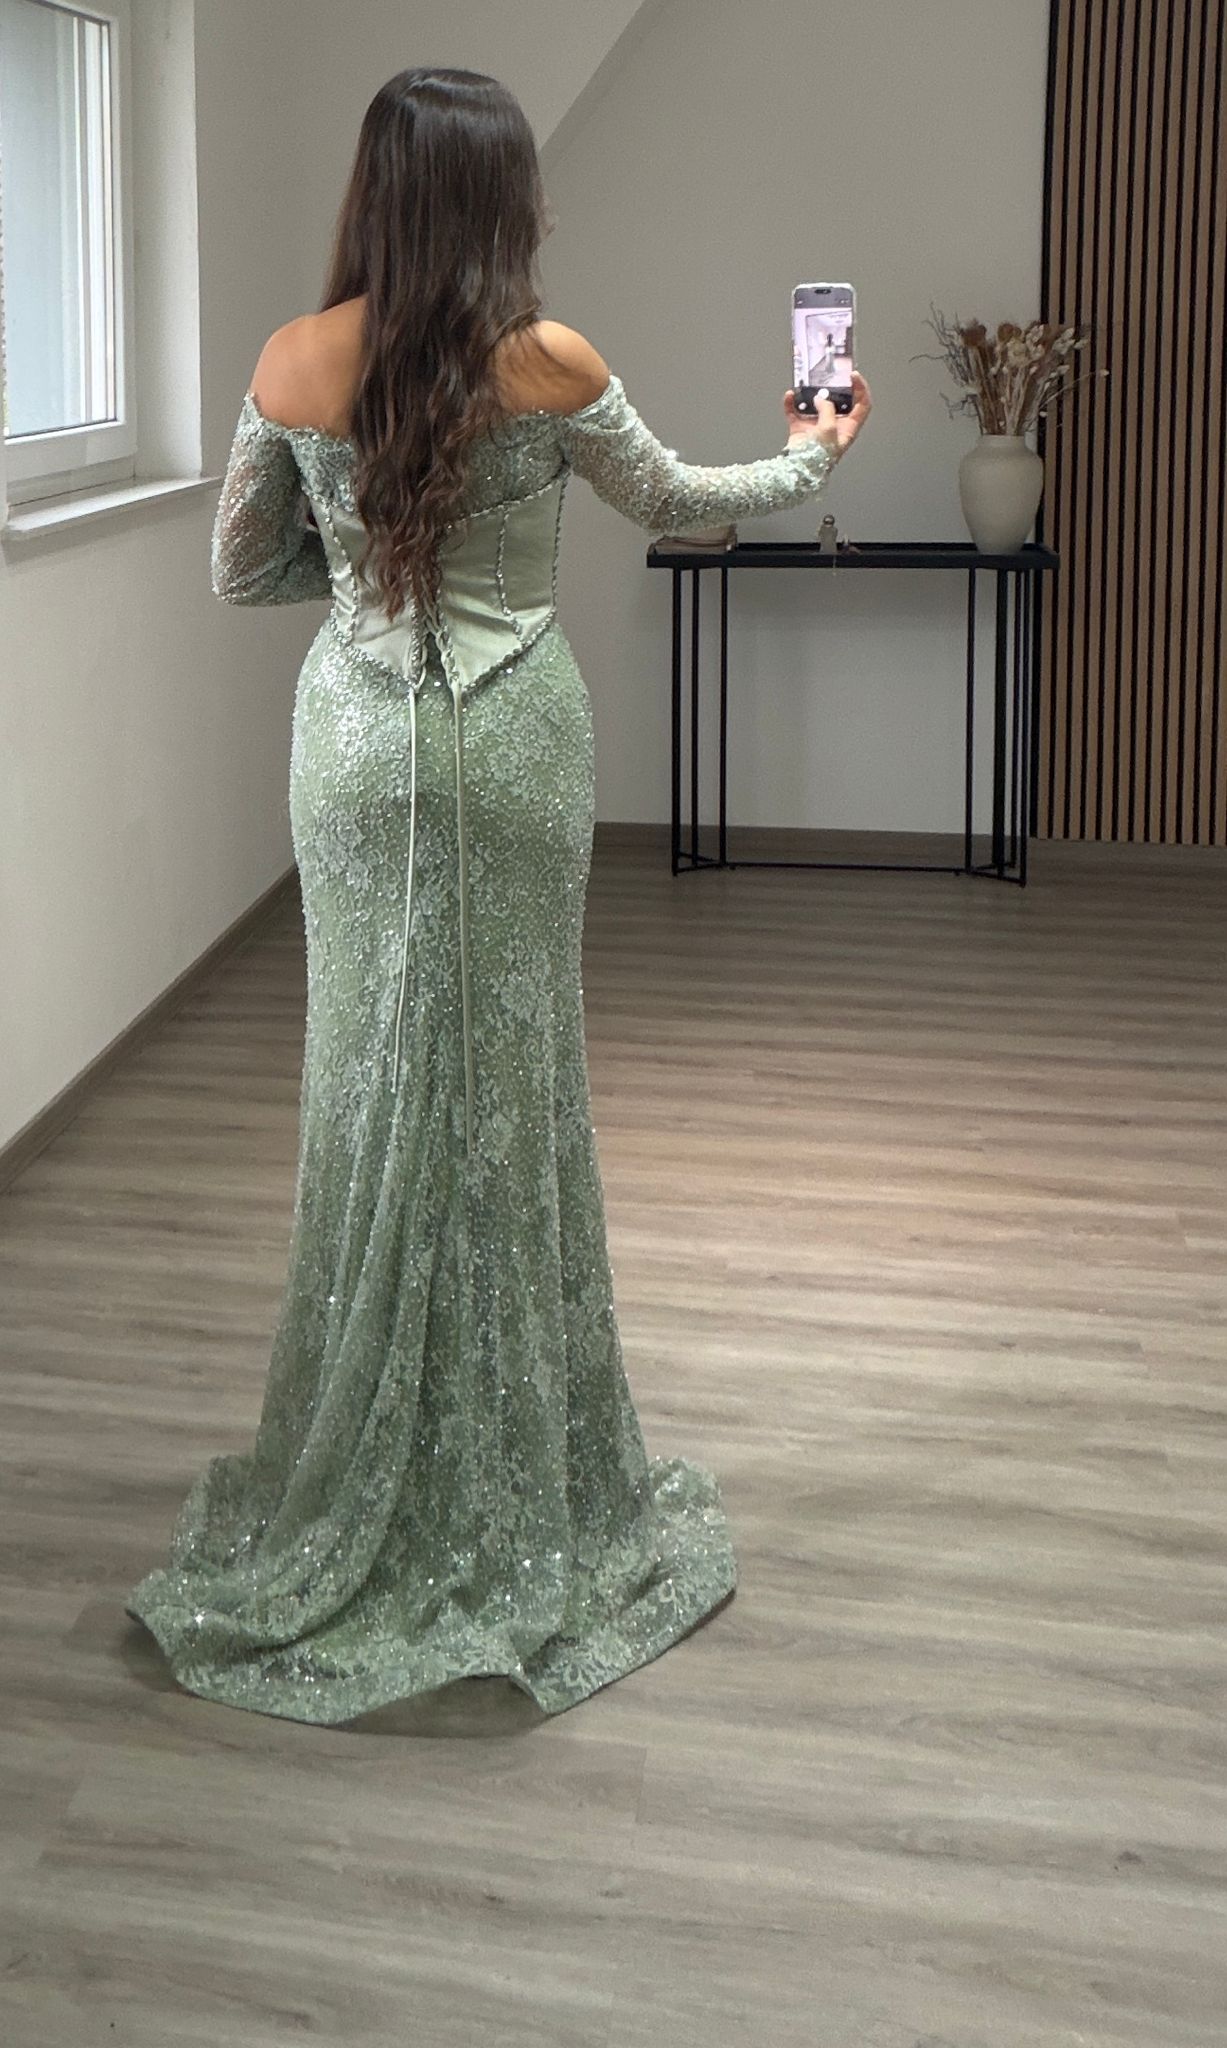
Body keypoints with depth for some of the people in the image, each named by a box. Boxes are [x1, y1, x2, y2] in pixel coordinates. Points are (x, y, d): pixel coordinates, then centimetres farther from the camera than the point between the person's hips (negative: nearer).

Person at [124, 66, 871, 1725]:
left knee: (373, 1083, 10)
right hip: (512, 737, -2)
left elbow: (240, 574, 6)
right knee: (512, 1081, 7)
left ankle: (360, 1493, 18)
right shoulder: (550, 364, -9)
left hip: (362, 744, 2)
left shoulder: (294, 365, -3)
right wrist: (809, 466, 26)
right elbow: (674, 503, 9)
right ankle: (523, 1494, 17)